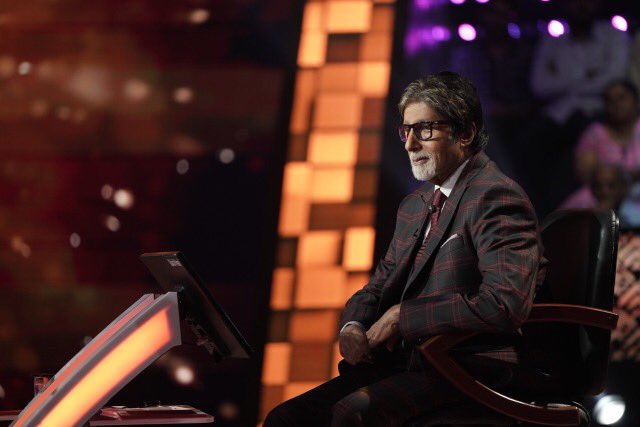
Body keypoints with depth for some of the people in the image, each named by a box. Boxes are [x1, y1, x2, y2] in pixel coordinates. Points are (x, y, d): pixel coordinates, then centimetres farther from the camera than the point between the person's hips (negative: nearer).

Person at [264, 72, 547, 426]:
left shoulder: (497, 197, -9)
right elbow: (378, 287, 26)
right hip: (401, 363, 9)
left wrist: (404, 315, -14)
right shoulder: (414, 205, 21)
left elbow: (506, 303, -22)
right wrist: (353, 326, 1)